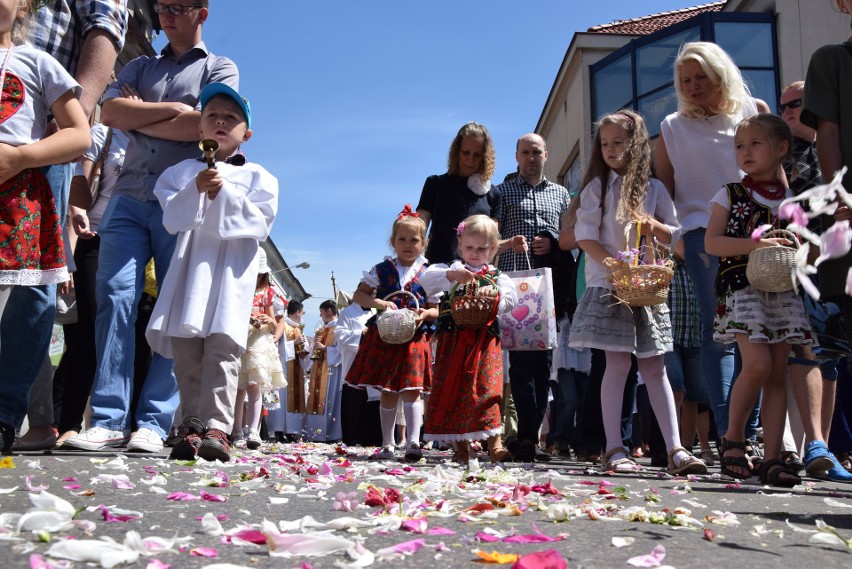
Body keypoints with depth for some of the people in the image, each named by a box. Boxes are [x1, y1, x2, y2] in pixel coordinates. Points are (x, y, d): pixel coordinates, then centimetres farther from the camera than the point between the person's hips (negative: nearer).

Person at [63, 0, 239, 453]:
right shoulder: (140, 67, 24)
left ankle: (153, 423, -4)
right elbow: (110, 113, 7)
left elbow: (202, 125, -7)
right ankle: (109, 420, -10)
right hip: (129, 198, 3)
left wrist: (139, 118, 2)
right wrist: (170, 109, -3)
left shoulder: (220, 69, 12)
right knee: (114, 298, -10)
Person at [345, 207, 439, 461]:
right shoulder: (381, 270, 5)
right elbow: (358, 295, 4)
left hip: (414, 338, -1)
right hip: (383, 338, 1)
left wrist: (425, 314, -18)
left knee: (410, 390, -10)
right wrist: (379, 303, -13)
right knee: (387, 392, 7)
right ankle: (387, 445, 15)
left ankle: (413, 442, -8)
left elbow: (436, 309, 5)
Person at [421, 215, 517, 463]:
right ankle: (461, 445, 10)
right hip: (453, 340, 1)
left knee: (487, 387, -11)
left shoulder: (497, 276, 15)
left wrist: (494, 294, -21)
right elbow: (428, 280, -6)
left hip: (485, 342, -1)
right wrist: (451, 275, -23)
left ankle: (495, 443, -11)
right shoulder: (452, 268, 12)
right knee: (452, 389, 1)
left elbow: (511, 299, 0)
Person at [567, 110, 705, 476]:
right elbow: (585, 235, -3)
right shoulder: (597, 186, 5)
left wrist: (654, 226, -9)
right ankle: (614, 449, 1)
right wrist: (610, 263, -18)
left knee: (654, 367, 3)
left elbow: (675, 234, 12)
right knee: (618, 364, -5)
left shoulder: (653, 188, 11)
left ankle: (675, 449, 3)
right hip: (608, 285, -2)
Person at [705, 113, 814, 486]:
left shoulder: (792, 198, 13)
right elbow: (712, 242, -5)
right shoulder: (730, 194, 5)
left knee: (778, 374, 0)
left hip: (782, 292, 4)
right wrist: (755, 244, -18)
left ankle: (772, 458, 4)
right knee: (757, 365, -19)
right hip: (742, 288, -3)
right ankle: (733, 438, 2)